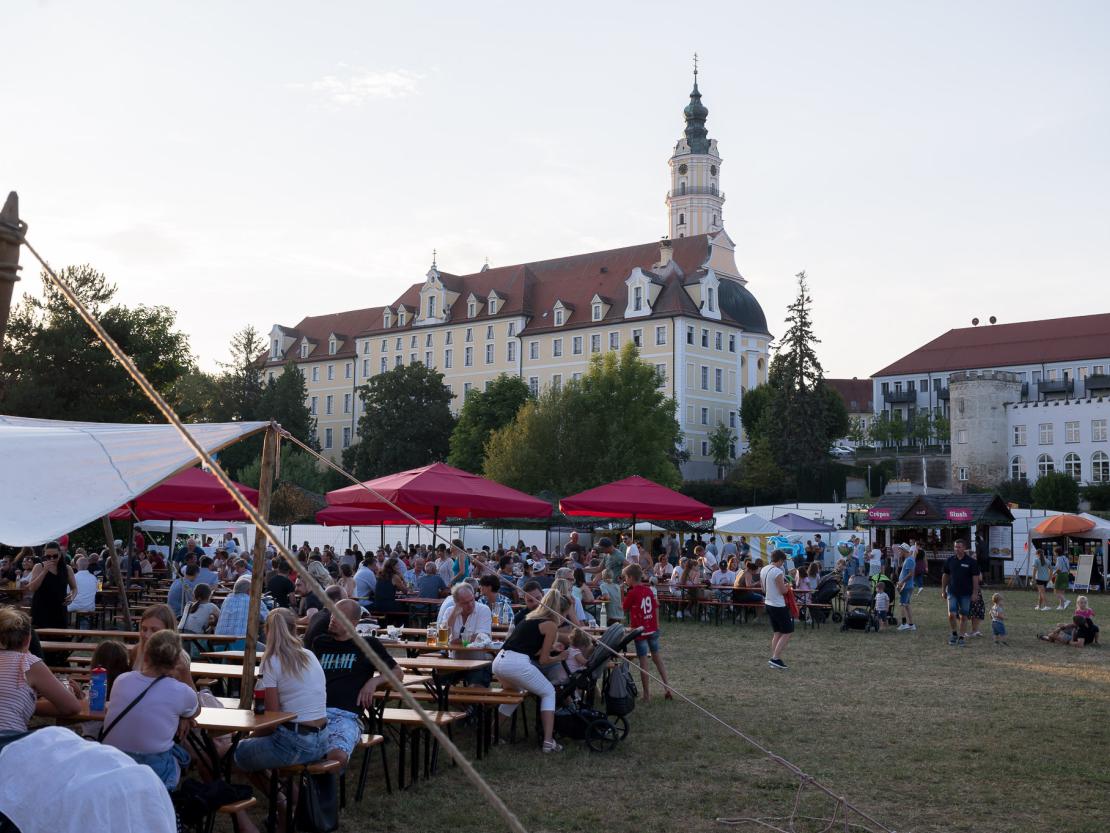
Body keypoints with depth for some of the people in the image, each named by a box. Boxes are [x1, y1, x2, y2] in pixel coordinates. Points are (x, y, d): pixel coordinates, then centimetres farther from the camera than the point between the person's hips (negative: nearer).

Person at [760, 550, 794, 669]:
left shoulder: (763, 570, 7)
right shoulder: (778, 572, -20)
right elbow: (783, 591, -17)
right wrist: (786, 585, 2)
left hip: (768, 604, 9)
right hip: (779, 606, -9)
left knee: (777, 633, 16)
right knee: (787, 632, 0)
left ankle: (774, 659, 15)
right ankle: (775, 658, -6)